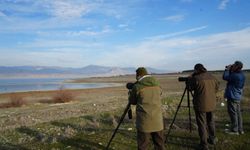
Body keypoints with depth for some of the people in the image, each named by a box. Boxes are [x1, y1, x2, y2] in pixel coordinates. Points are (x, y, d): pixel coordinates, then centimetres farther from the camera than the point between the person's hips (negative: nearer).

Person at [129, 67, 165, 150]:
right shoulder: (157, 85, 6)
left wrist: (131, 93, 25)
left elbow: (132, 101, 7)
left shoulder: (137, 86, -7)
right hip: (158, 121, 4)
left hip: (144, 121, -4)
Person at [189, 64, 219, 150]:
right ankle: (212, 139, 39)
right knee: (211, 121, 23)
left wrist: (190, 79, 15)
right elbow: (217, 88, 14)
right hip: (211, 104, 6)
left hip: (201, 105, -6)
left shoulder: (196, 78, -15)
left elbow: (191, 88, 0)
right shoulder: (212, 77, 4)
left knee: (202, 124, 2)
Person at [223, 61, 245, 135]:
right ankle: (240, 129, 23)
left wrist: (227, 69, -5)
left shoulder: (236, 75, -23)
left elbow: (225, 77, -16)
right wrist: (230, 70, 8)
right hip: (238, 97, 10)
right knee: (238, 113, 14)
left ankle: (234, 130, 8)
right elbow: (230, 78, 17)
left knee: (233, 113, 0)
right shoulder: (241, 75, 8)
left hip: (232, 97, -10)